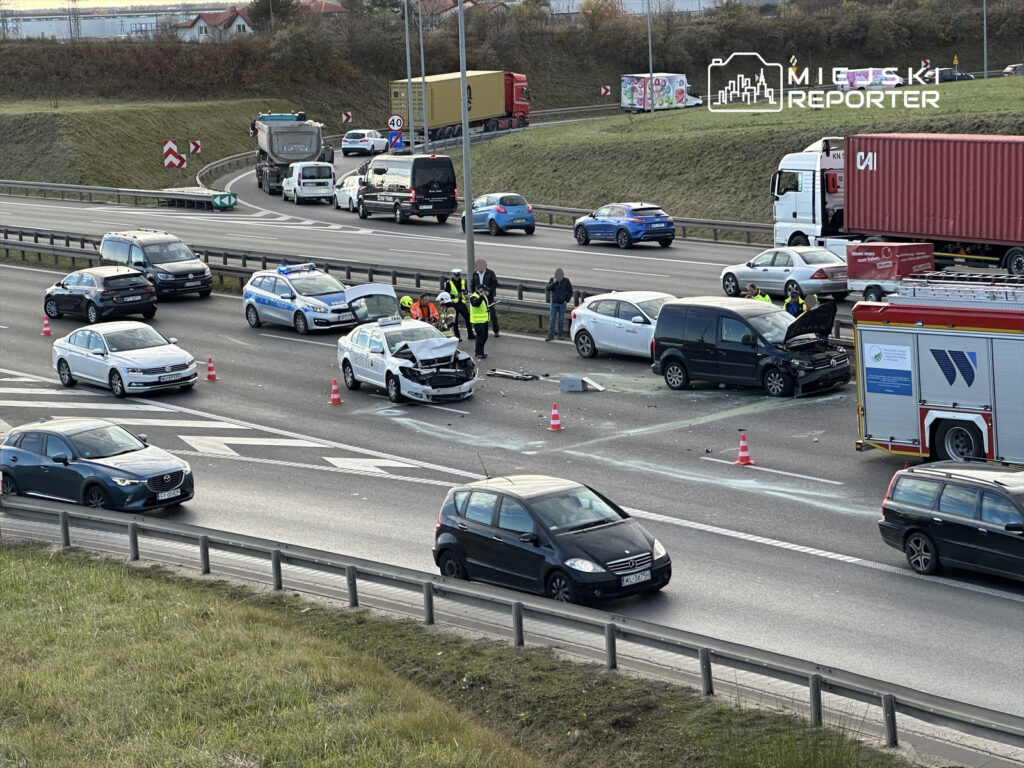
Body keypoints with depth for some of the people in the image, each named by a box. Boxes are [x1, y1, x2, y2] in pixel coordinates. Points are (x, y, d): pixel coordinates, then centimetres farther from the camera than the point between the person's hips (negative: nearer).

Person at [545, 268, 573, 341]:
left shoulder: (566, 281, -5)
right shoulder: (552, 280, -2)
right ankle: (551, 335, -2)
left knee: (561, 319, 7)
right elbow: (548, 289, -12)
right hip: (554, 303, 0)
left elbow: (570, 291, 3)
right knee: (552, 319, -4)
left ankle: (560, 333, 19)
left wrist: (567, 300, -4)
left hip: (562, 304, 0)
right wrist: (553, 283, -22)